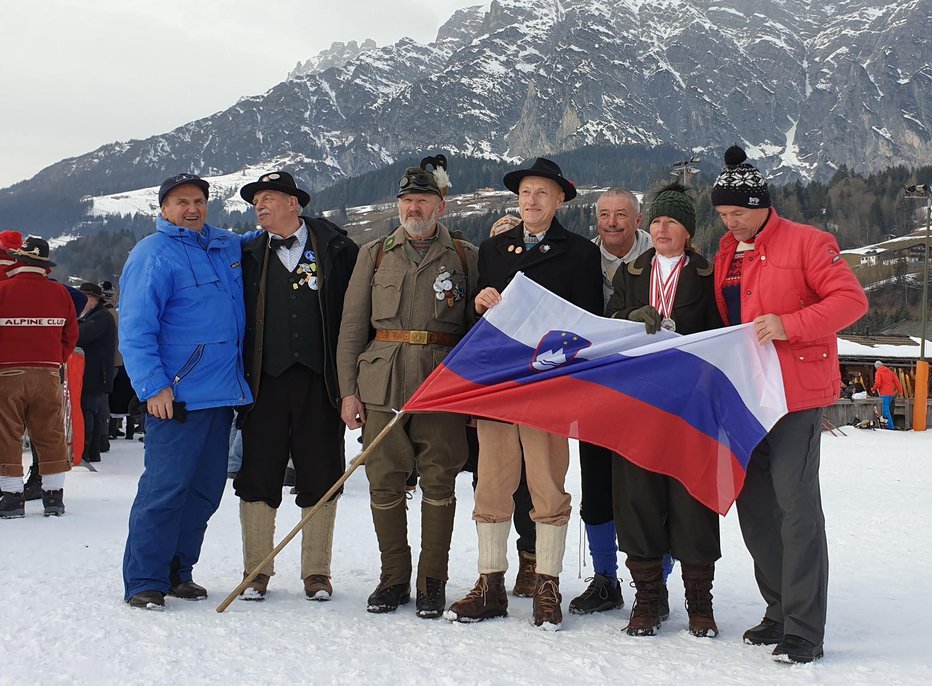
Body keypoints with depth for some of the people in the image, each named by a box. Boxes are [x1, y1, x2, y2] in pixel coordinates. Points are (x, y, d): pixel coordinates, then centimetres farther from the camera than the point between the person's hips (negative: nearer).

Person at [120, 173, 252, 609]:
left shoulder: (228, 247, 15)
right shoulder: (152, 255, -4)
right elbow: (135, 330, -11)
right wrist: (154, 387, -18)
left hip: (221, 393, 7)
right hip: (176, 396, -7)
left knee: (205, 489, 10)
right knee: (165, 487, -8)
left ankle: (177, 572, 21)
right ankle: (144, 582, 1)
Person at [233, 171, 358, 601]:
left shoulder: (335, 248, 5)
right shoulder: (250, 256, 11)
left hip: (319, 381, -1)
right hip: (265, 382, 2)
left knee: (320, 478, 4)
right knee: (257, 477, 3)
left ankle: (316, 572, 15)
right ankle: (256, 571, 16)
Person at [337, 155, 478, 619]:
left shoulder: (464, 257, 9)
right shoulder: (375, 254, 14)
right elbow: (352, 325, 11)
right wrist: (349, 389, 3)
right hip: (382, 384, 2)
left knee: (439, 483, 0)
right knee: (384, 483, 2)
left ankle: (432, 582, 11)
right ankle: (393, 578, 16)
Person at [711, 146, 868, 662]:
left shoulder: (805, 242, -6)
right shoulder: (727, 253, 14)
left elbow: (851, 299, -13)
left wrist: (789, 324, -23)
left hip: (796, 393, -7)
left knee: (795, 503, -9)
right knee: (753, 504, 10)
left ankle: (805, 630, -3)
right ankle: (780, 610, 23)